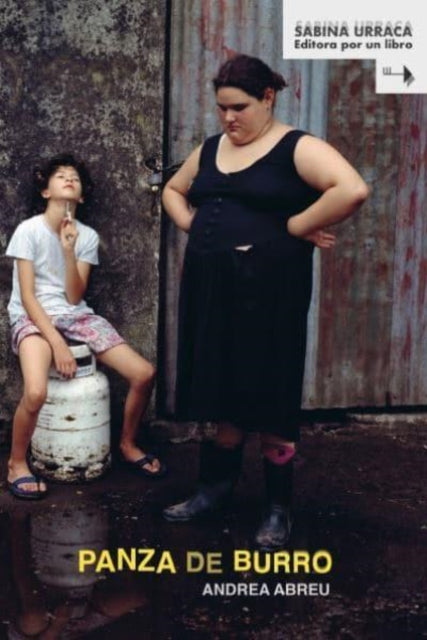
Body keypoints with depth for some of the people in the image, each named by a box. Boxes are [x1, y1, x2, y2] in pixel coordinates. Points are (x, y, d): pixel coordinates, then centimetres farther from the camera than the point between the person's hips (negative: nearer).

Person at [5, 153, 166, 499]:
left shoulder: (87, 236, 2)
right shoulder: (29, 230, -9)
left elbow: (75, 297, -6)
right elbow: (27, 296, -13)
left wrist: (69, 251, -19)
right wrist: (57, 343, -22)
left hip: (76, 315, 5)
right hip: (33, 317, -4)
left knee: (145, 373, -10)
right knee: (36, 392, -33)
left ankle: (128, 445, 16)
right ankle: (17, 463, -3)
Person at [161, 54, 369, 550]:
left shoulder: (296, 148, -8)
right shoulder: (210, 149, 12)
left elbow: (352, 190, -23)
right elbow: (173, 190, 28)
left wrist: (295, 226, -17)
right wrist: (194, 225, 9)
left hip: (268, 291, -6)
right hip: (211, 288, 6)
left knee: (269, 400, 2)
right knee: (221, 393, 14)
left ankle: (278, 509, 17)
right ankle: (215, 486, 30)